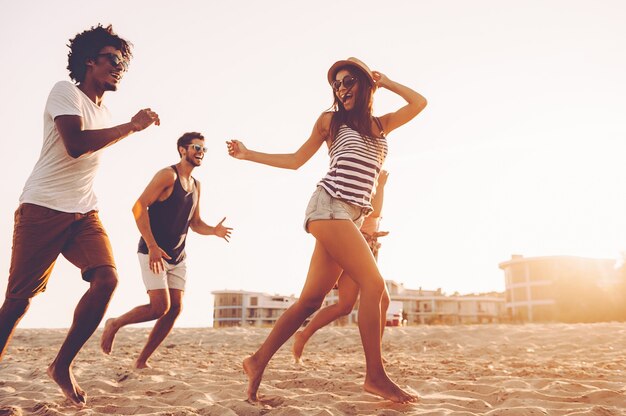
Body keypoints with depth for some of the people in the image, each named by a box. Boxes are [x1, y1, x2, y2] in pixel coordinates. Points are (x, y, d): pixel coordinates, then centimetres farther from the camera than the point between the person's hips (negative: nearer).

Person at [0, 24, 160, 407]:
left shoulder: (104, 115, 19)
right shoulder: (65, 92, -3)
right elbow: (75, 145, -20)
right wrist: (132, 126, -15)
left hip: (85, 213, 6)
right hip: (43, 209, -6)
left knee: (107, 278, -15)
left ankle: (63, 365, -1)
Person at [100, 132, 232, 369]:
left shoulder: (196, 185, 14)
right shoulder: (168, 175, -10)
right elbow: (139, 207, -19)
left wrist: (214, 231, -2)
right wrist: (152, 246, -25)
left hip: (177, 257, 8)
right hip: (153, 252, -8)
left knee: (175, 309, -1)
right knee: (160, 307, -14)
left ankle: (142, 360, 11)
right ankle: (114, 324, 12)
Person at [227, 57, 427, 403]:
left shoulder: (380, 125, 22)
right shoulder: (330, 120, 12)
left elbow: (419, 103, 14)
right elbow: (296, 160, 17)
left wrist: (383, 81, 21)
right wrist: (248, 154, 17)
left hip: (352, 217, 5)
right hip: (330, 206, -5)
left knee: (311, 300, 1)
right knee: (373, 284, -17)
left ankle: (258, 360, 10)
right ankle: (375, 375, -11)